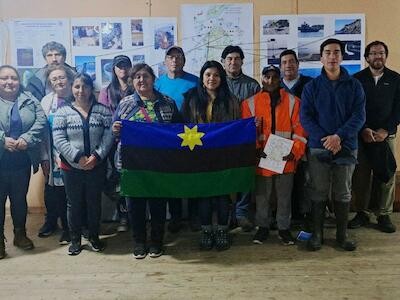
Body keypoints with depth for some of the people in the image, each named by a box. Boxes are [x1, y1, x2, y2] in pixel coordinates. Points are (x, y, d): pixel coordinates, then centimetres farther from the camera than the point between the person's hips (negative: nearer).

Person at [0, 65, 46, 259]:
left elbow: (41, 121, -4)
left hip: (23, 161, 2)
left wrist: (26, 139, -17)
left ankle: (20, 234, 32)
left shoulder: (30, 101, 6)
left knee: (20, 199, 15)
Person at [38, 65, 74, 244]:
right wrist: (44, 158, -1)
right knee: (51, 191, 13)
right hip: (53, 157, 2)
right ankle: (51, 221, 36)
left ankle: (68, 228, 27)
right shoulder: (46, 101, 3)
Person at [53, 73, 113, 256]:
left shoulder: (103, 110, 2)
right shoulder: (63, 111, 0)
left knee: (94, 202, 12)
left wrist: (97, 156, -16)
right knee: (74, 204, 10)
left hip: (97, 166, 1)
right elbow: (59, 139, -7)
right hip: (71, 167, 0)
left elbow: (108, 136, -4)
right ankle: (75, 239, 26)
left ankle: (94, 237, 29)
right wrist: (78, 157, -16)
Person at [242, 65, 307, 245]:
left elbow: (299, 130, 1)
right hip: (262, 160, 0)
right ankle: (263, 227, 28)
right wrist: (256, 150, -12)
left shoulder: (293, 102, 4)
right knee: (262, 196, 11)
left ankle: (284, 228, 26)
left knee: (284, 197, 10)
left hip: (285, 160, 0)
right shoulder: (250, 103, 4)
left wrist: (295, 152, -12)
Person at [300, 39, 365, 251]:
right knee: (319, 193, 5)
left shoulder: (354, 86, 5)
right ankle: (316, 234, 17)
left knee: (343, 193, 9)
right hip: (318, 148, -1)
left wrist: (338, 136, -18)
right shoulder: (312, 86, 4)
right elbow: (305, 117, -4)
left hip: (346, 147, 1)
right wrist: (325, 139, -15)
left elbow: (359, 116, -3)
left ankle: (342, 235, 23)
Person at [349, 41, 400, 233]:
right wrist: (363, 130, -9)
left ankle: (384, 215, 12)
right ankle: (362, 213, 12)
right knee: (361, 175, -1)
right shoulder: (357, 79, 6)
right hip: (361, 135, -1)